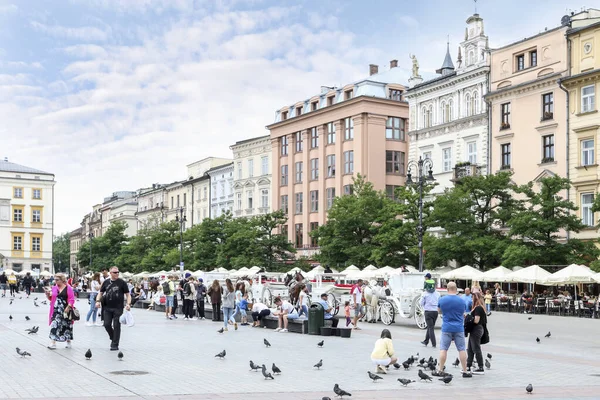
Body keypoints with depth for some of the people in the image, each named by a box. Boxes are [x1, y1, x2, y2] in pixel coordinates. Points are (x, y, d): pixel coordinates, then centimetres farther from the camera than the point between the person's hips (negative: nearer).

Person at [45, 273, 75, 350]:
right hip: (56, 311, 3)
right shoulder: (54, 288, 8)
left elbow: (72, 299, -9)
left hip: (65, 310, -3)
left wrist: (68, 307, -20)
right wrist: (47, 294, -3)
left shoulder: (68, 288, -6)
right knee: (54, 325, -4)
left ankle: (68, 342, 22)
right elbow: (50, 298, 16)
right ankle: (53, 343, -1)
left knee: (66, 326, 7)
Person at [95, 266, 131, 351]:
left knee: (116, 326, -1)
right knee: (107, 325, 1)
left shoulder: (122, 282, -1)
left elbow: (128, 294, 0)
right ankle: (113, 338, 27)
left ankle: (115, 344, 7)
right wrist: (98, 301, -3)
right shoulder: (106, 282, 8)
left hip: (118, 308, -3)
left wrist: (128, 304, -15)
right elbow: (100, 293, 16)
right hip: (107, 308, 3)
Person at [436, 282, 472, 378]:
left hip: (446, 328, 0)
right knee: (462, 349, 5)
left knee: (443, 349, 5)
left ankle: (440, 370, 6)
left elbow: (439, 311, 13)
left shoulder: (442, 300, -5)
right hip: (459, 328, 0)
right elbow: (463, 315, 10)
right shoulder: (461, 301, -2)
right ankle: (465, 371, 7)